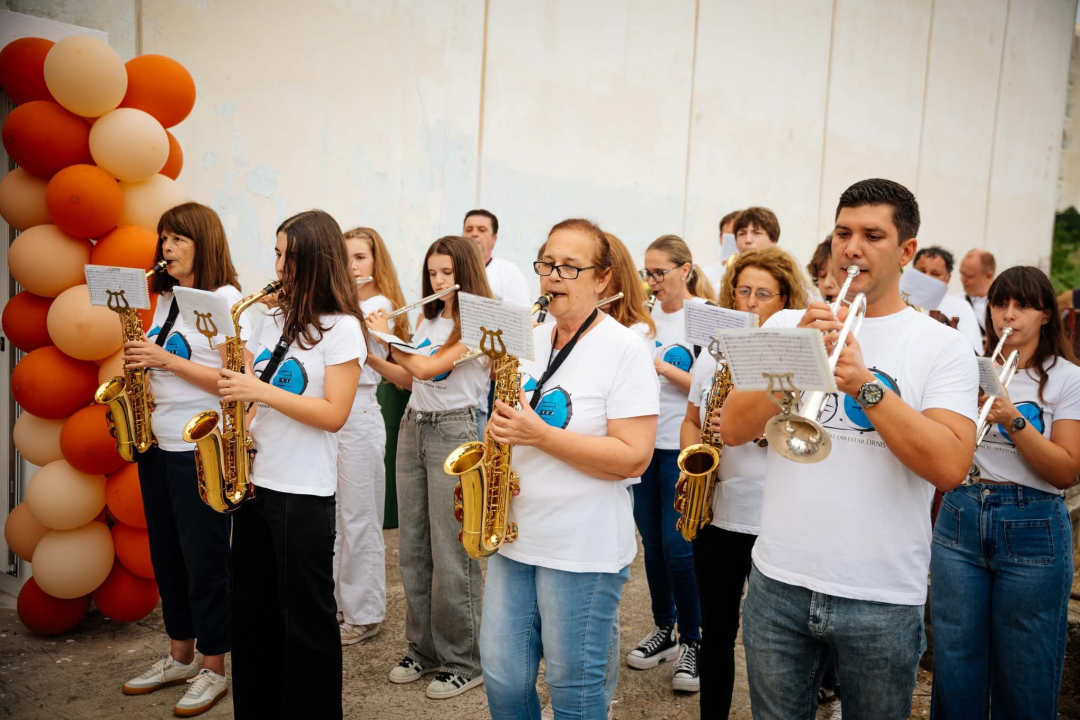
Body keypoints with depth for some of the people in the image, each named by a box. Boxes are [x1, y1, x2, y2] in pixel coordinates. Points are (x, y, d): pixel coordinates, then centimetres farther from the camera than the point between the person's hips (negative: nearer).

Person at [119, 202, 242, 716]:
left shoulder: (226, 298, -11)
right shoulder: (166, 298, 13)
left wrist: (166, 360, -20)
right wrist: (139, 359, 1)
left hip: (201, 451, -8)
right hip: (156, 444, 8)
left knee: (204, 559, 1)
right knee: (166, 554, 15)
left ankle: (213, 669, 16)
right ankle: (180, 657, 30)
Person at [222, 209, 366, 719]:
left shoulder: (342, 327, -10)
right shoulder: (272, 319, 10)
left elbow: (334, 414, -16)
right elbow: (245, 381, 16)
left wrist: (262, 391, -22)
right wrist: (234, 384, -5)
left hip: (304, 493, -7)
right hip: (253, 481, 7)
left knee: (305, 618, 5)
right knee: (251, 610, 16)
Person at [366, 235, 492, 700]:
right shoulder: (428, 319, 14)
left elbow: (427, 368, -19)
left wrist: (386, 335, -6)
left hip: (454, 432, -7)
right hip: (413, 428, 8)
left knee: (451, 553, -3)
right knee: (412, 548, 11)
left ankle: (464, 662, 10)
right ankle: (423, 648, 25)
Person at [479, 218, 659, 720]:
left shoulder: (624, 350, -12)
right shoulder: (530, 342, 9)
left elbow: (633, 458, -19)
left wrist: (538, 434, -25)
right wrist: (497, 431, -1)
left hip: (584, 551, -6)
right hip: (513, 537, 6)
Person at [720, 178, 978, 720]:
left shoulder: (943, 346, -2)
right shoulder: (786, 324, 4)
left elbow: (949, 467, -16)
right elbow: (732, 431, -5)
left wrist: (864, 381, -23)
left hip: (883, 599, -1)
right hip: (778, 583, 2)